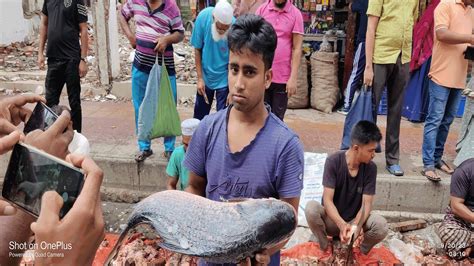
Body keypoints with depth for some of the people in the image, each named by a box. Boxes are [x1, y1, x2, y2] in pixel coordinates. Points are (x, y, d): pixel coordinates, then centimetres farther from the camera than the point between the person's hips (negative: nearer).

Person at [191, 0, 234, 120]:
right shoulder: (203, 17, -20)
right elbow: (197, 49, -7)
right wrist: (200, 78, -7)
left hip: (225, 79, -2)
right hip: (205, 76, 2)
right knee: (199, 115, 15)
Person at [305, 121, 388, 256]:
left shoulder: (371, 168, -11)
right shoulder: (333, 161, -19)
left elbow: (366, 204, -13)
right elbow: (328, 200, -22)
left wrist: (354, 226, -33)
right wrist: (342, 225, -38)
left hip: (355, 220, 2)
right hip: (332, 220, -2)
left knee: (382, 226, -29)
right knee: (311, 208, -34)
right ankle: (325, 249, -8)